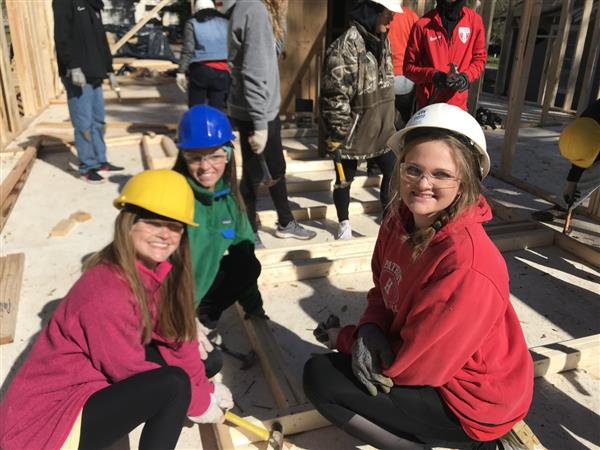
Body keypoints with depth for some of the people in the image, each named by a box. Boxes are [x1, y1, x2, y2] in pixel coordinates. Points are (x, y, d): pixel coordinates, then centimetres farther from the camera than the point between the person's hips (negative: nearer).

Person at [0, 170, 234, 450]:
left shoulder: (155, 270, -6)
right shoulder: (107, 292, -29)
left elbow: (176, 334, 3)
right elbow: (133, 372, -19)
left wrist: (204, 386, -3)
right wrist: (199, 403, -8)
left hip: (91, 381, 9)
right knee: (174, 384, -25)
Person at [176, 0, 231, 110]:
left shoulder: (192, 23, 6)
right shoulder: (225, 22, 14)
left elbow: (187, 50, -5)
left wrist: (181, 72, -5)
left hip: (200, 70, -1)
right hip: (222, 71, 2)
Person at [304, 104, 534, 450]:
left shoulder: (467, 265, -32)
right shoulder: (401, 219, -9)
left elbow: (412, 362, -24)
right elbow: (383, 290, 6)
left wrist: (344, 338, -9)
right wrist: (369, 330, -15)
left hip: (473, 400, -8)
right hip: (433, 366, 8)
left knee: (320, 377, -10)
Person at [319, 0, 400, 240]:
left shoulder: (382, 41, 7)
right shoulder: (346, 45, -20)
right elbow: (335, 95, -21)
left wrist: (389, 121, 20)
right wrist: (338, 135, -18)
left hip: (380, 129, 7)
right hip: (351, 132, -7)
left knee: (394, 172, 12)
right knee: (345, 179, 11)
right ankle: (344, 223, 32)